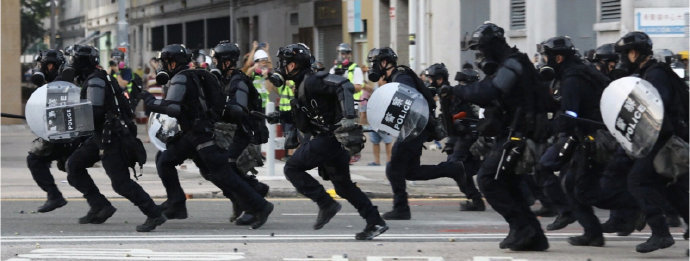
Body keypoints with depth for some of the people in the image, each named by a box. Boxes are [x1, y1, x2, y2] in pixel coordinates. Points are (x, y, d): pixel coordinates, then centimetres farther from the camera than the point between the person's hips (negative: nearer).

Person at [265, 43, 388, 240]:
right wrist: (281, 116, 21)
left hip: (329, 138, -10)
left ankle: (326, 204, -7)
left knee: (292, 168, -4)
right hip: (336, 140, 10)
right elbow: (304, 116, 31)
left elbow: (344, 86, -27)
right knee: (343, 185, 15)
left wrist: (348, 118, -35)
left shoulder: (311, 81, -14)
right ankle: (375, 222, 12)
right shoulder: (303, 85, 17)